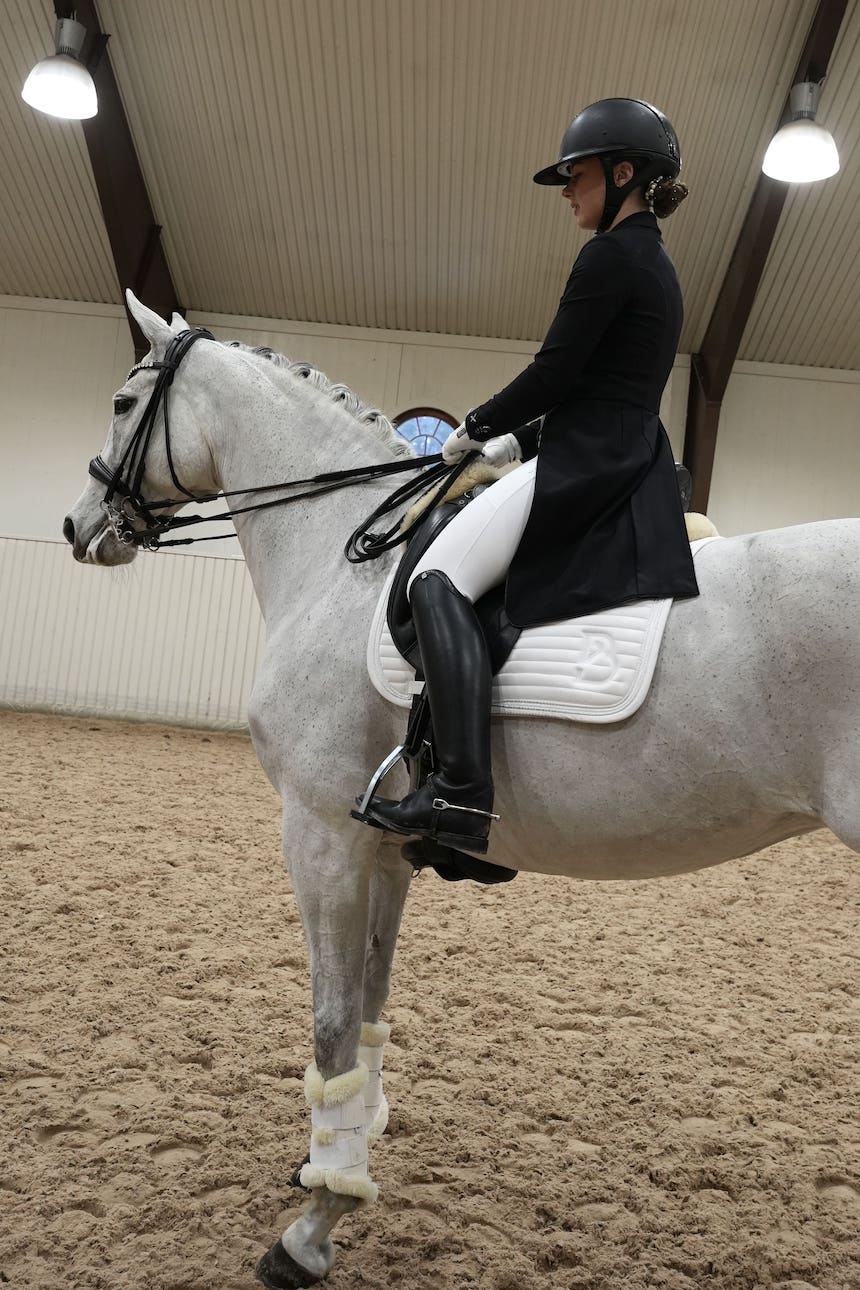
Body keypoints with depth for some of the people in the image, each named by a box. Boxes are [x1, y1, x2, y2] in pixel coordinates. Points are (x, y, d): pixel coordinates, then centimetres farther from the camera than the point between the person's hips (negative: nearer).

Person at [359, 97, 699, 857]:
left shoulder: (611, 257, -8)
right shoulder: (655, 266, 23)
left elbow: (554, 373, -13)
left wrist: (474, 428, 1)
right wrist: (519, 440, 18)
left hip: (585, 469, -11)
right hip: (630, 471, 11)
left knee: (438, 581, -20)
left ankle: (463, 794, -29)